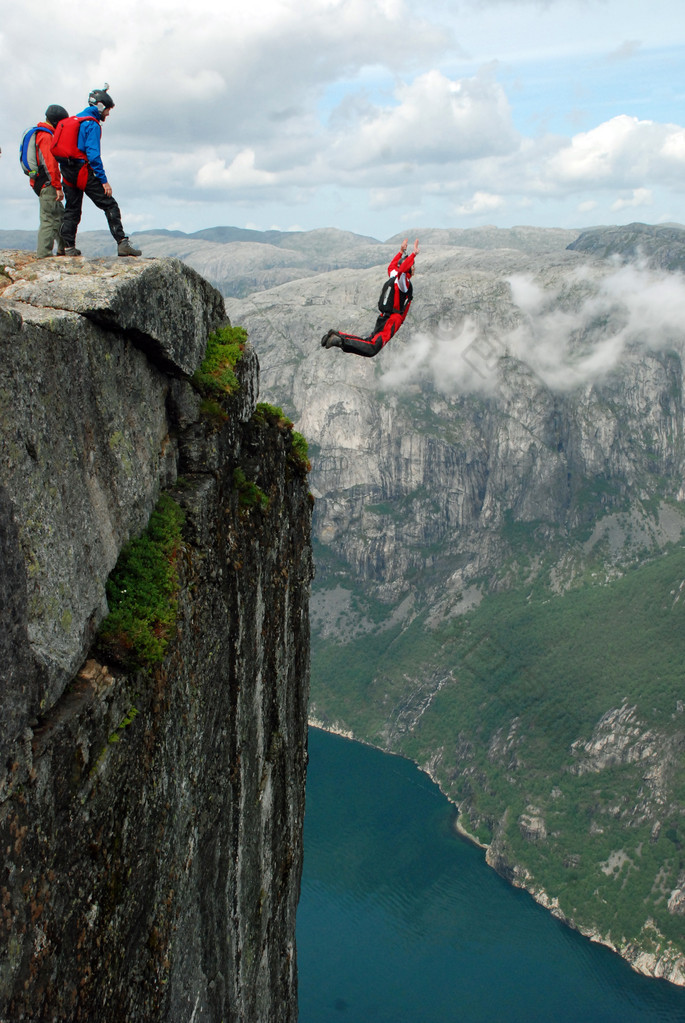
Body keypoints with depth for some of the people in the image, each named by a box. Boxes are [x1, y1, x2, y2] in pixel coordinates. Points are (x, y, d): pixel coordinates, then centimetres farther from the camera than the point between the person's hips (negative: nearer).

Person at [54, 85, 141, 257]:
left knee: (72, 209, 15)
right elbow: (93, 154, -17)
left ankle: (68, 247, 13)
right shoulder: (92, 124, -8)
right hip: (84, 171, -8)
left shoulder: (72, 120, 19)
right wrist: (104, 180, -17)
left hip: (67, 172, 8)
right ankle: (122, 244, -15)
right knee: (110, 206, -6)